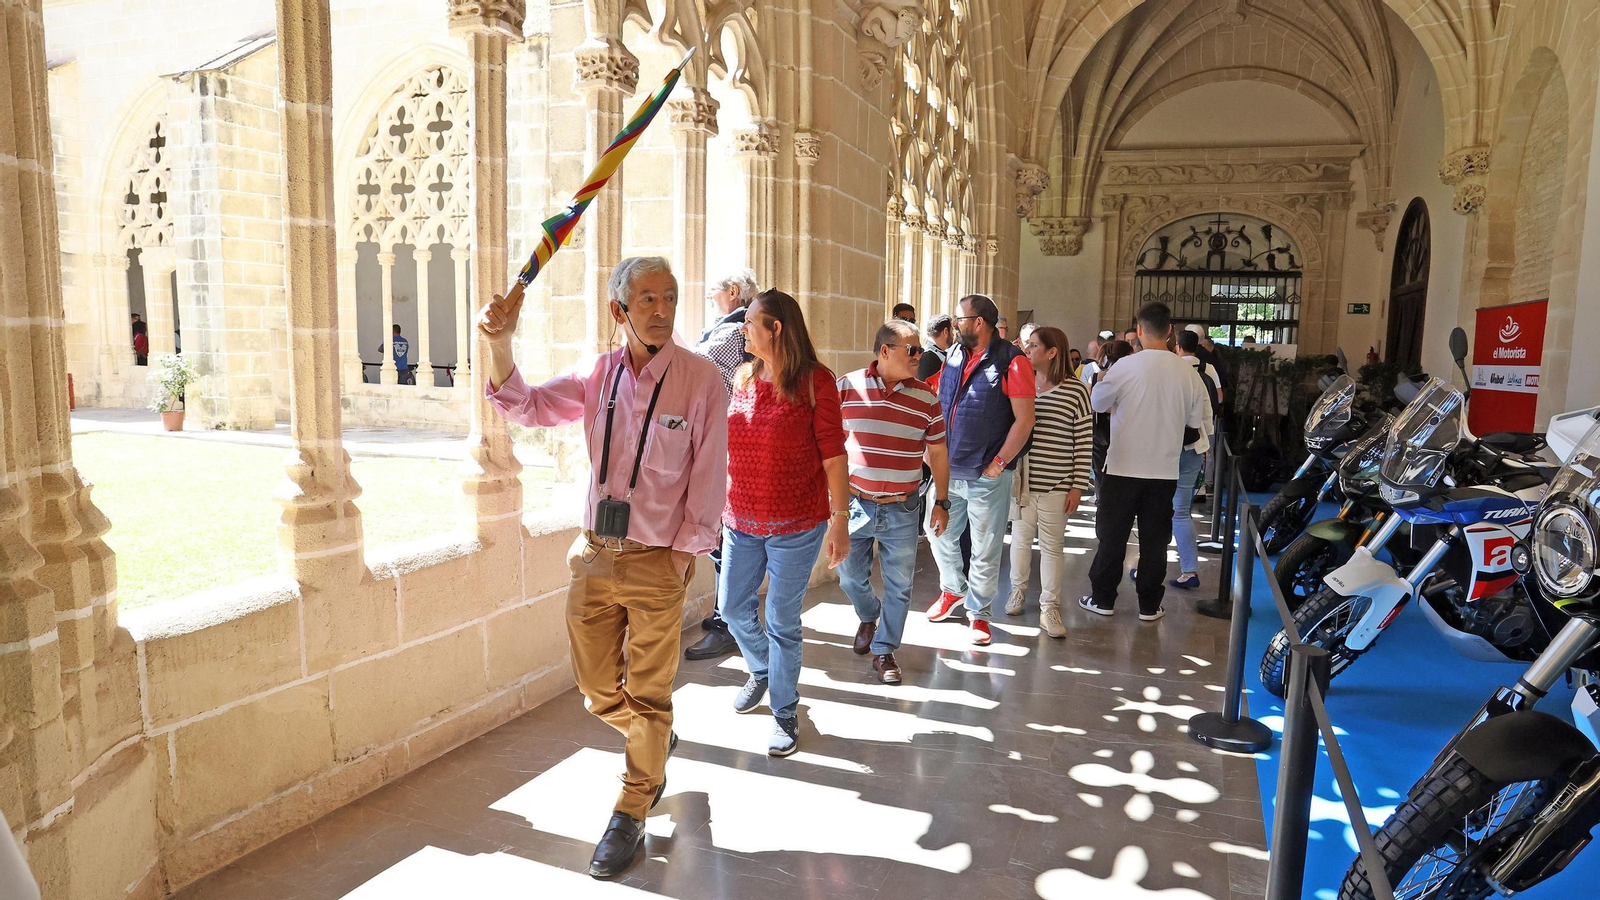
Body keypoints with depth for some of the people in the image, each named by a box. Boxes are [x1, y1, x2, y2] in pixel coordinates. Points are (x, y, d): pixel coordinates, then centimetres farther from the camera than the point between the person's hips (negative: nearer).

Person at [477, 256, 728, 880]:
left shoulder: (701, 379, -9)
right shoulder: (597, 374, 4)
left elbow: (708, 474, -8)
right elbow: (527, 407, -1)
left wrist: (684, 550, -9)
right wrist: (499, 343, -17)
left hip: (657, 561, -4)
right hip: (594, 554, 4)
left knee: (646, 694, 7)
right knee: (598, 688, 16)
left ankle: (630, 816, 26)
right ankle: (657, 744, 46)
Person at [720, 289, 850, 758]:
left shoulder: (815, 381, -11)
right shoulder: (742, 378, 5)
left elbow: (833, 455, -10)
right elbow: (725, 448, 12)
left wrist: (840, 518, -12)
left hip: (796, 526, -5)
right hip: (742, 522, 6)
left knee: (782, 621, 4)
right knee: (734, 608, 16)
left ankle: (785, 712, 22)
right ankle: (762, 672, 45)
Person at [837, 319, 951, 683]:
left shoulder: (927, 398, -1)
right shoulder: (847, 387, -5)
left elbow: (937, 453, 7)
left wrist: (941, 502, 7)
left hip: (902, 509, 1)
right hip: (856, 503, 0)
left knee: (899, 584, 5)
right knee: (850, 576, 12)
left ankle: (884, 649, 22)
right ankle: (869, 617, 43)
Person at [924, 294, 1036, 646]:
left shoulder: (1011, 362, -11)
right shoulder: (953, 358, 9)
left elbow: (1024, 420, -13)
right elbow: (938, 407, 18)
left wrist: (998, 464, -15)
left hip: (987, 476, -6)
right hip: (947, 469, 6)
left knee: (986, 550, 5)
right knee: (941, 536, 17)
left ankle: (978, 612, 21)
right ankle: (953, 590, 40)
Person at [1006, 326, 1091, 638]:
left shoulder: (1076, 391, -7)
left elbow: (1084, 442, -5)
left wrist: (1077, 486, -7)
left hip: (1056, 484, -3)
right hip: (1021, 480, 3)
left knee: (1051, 546, 6)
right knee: (1020, 538, 15)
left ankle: (1049, 607, 15)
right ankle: (1018, 589, 35)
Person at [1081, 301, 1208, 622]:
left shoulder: (1126, 366, -13)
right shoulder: (1187, 372, -4)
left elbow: (1097, 402, -1)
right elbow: (1196, 420, 6)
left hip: (1123, 467, -2)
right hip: (1164, 471, 2)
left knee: (1112, 535, 9)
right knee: (1154, 538, 11)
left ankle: (1103, 599, 17)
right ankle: (1149, 605, 18)